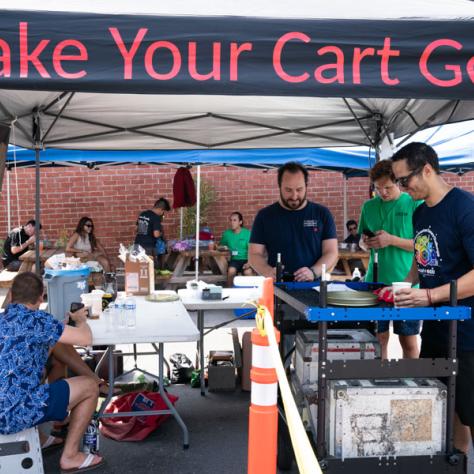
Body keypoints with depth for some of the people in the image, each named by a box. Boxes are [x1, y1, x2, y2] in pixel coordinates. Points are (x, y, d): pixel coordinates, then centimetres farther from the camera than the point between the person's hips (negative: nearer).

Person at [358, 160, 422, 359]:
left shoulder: (415, 205, -3)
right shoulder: (369, 206, 9)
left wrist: (392, 240, -16)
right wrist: (366, 243, -5)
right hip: (375, 281, 3)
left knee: (409, 341, 5)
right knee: (379, 338, 7)